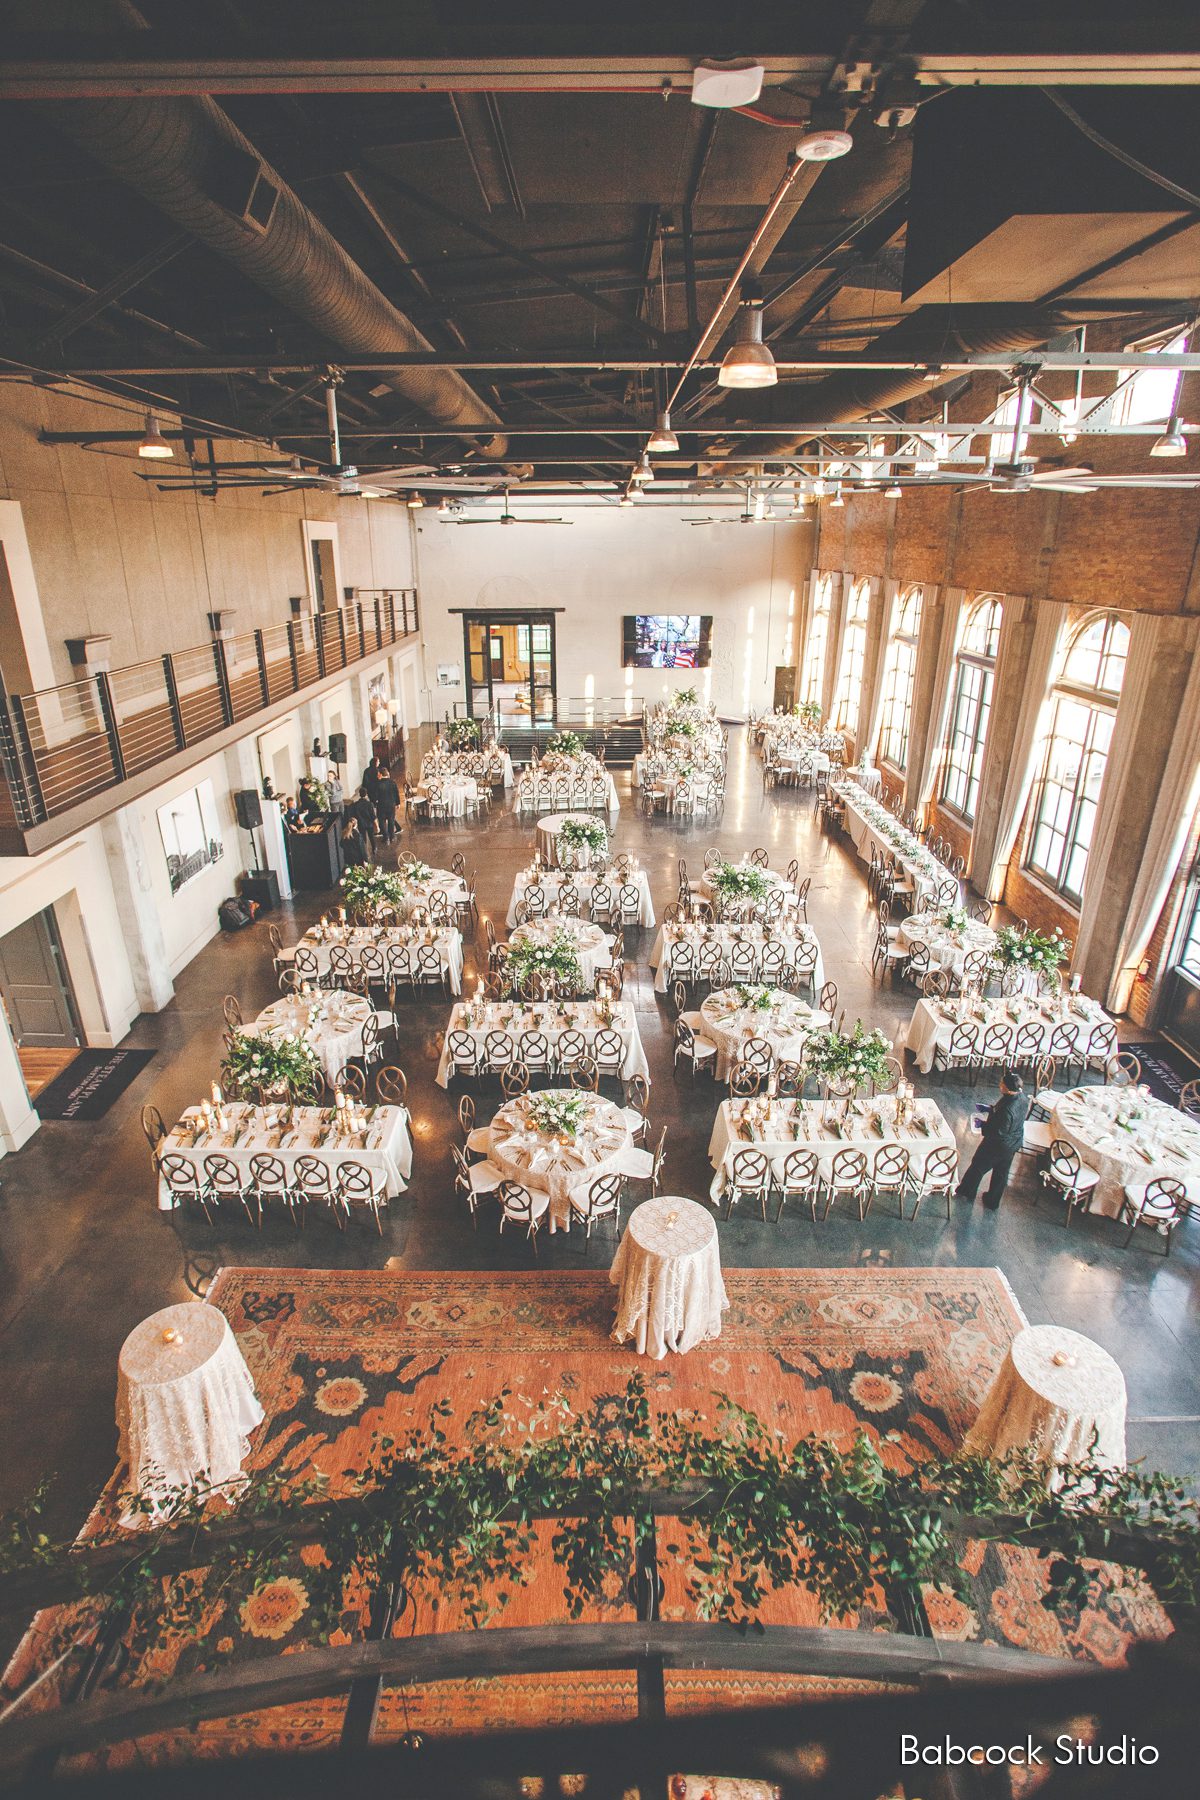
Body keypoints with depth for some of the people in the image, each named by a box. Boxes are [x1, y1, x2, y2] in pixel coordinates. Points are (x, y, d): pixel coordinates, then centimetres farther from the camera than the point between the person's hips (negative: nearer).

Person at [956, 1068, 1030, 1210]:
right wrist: (990, 1109, 4)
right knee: (1001, 1173, 24)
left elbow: (999, 1132, -29)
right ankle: (993, 1201, 43)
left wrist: (983, 1125, -14)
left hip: (998, 1146, -7)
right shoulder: (1022, 1097, -13)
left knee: (978, 1167, 18)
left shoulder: (1008, 1110, -39)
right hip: (1014, 1144, 7)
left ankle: (966, 1193, 39)